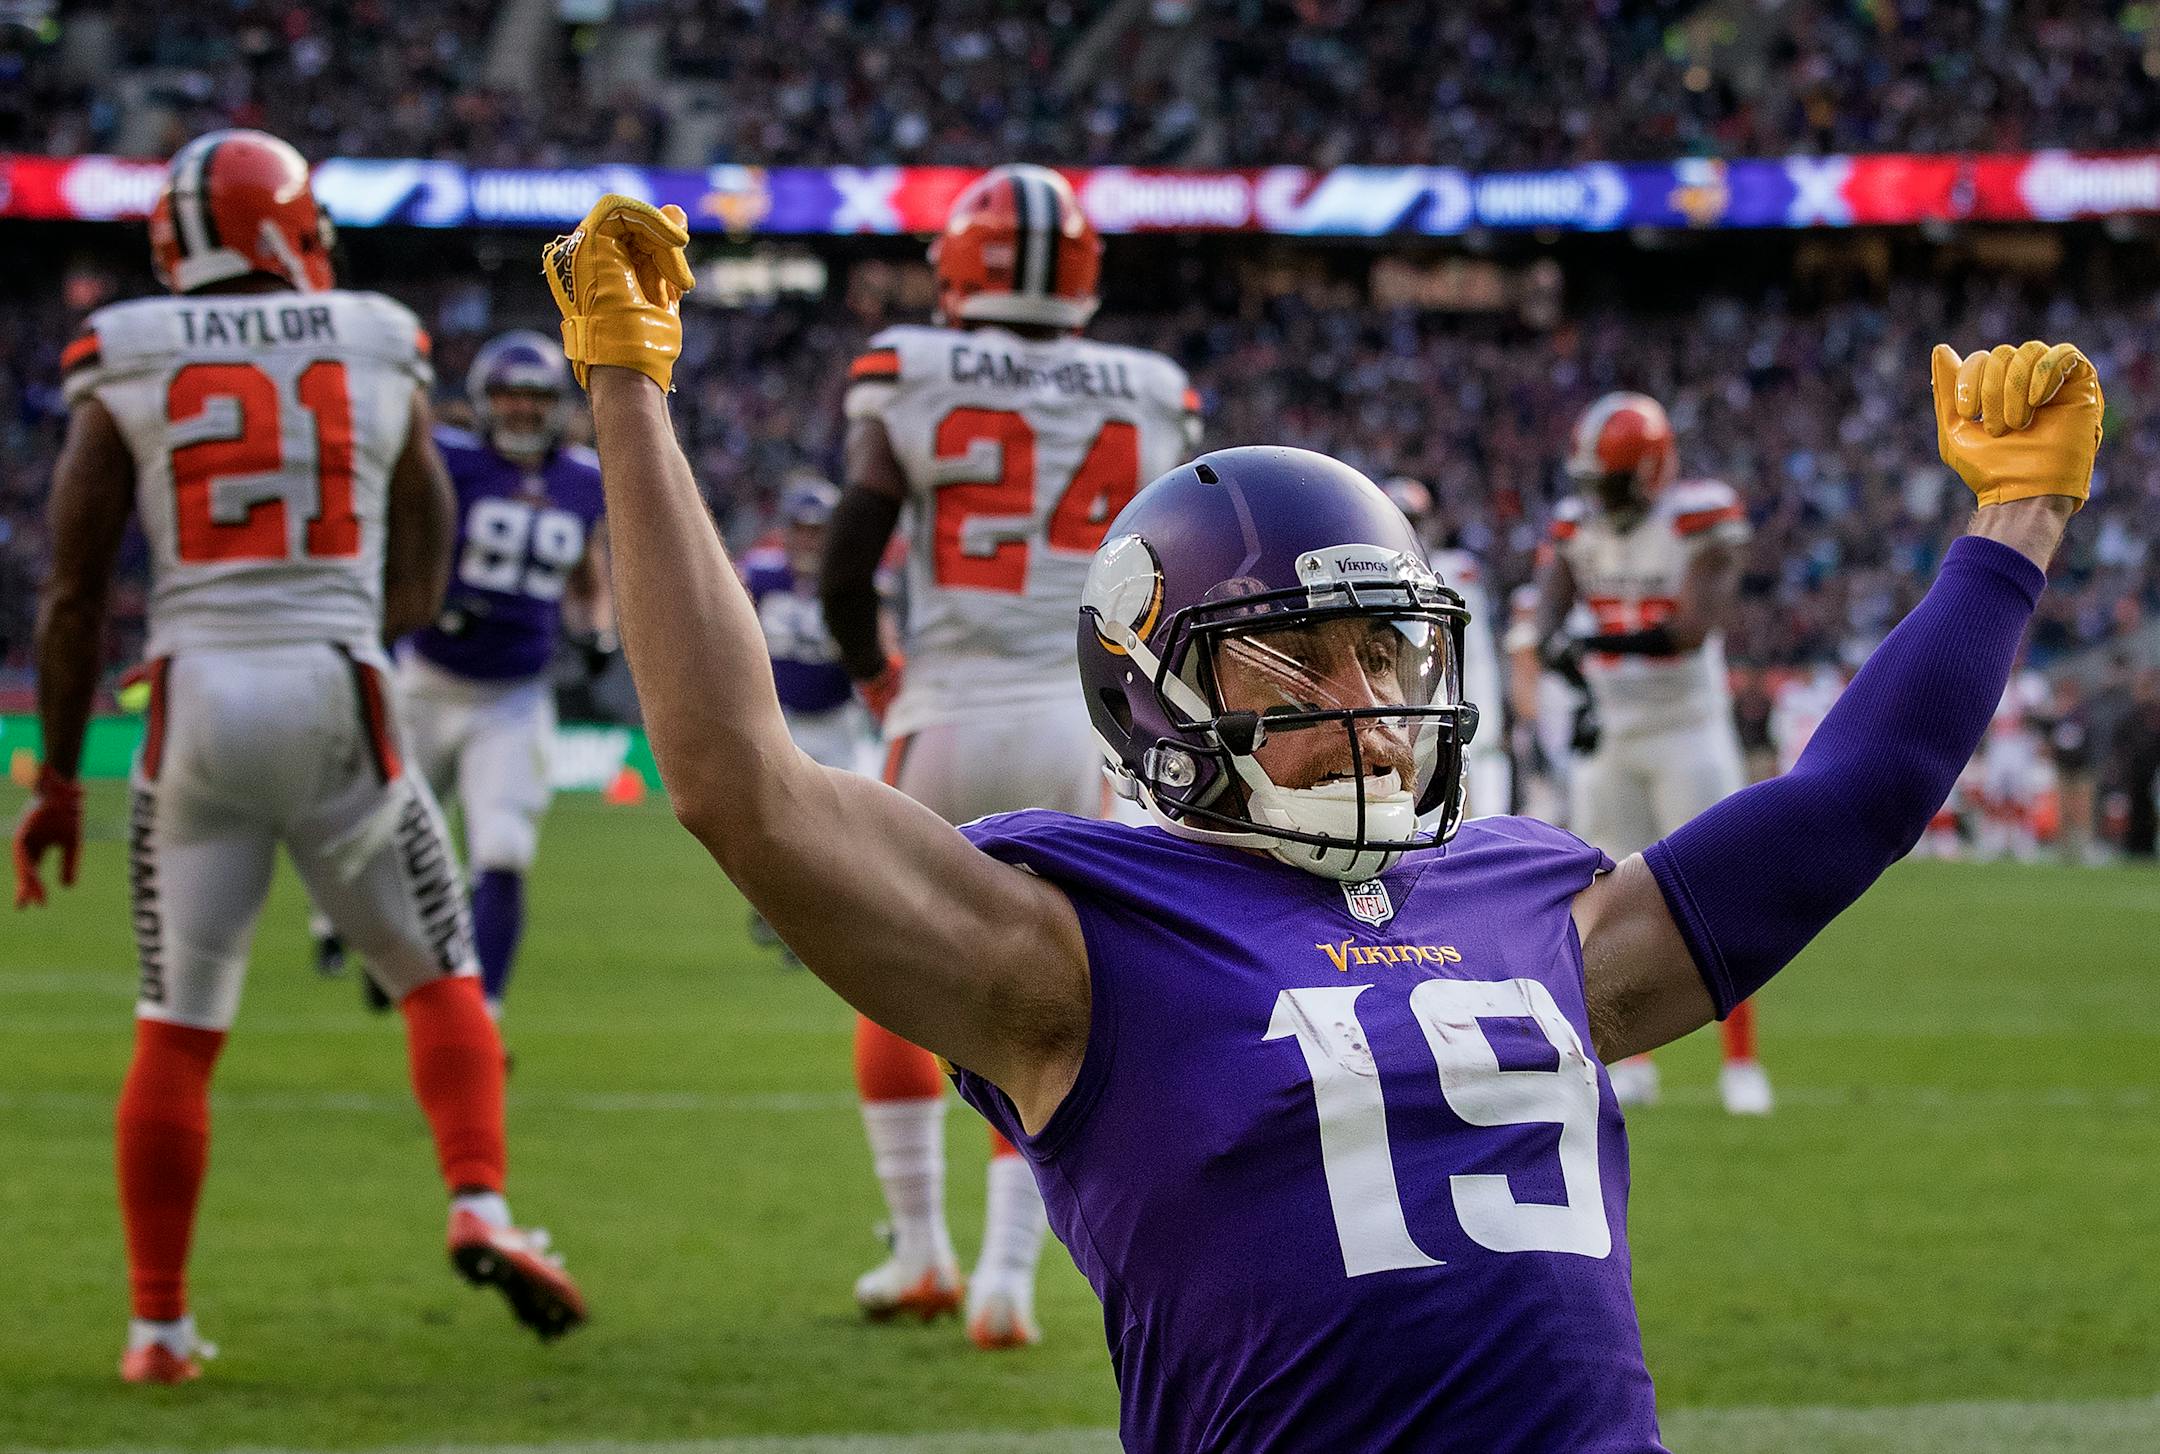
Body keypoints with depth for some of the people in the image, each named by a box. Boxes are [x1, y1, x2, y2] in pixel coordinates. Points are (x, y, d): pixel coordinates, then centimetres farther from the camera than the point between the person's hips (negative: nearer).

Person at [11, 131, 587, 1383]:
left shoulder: (126, 367, 4)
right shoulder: (380, 353, 7)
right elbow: (419, 595, 12)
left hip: (198, 695, 0)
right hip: (339, 695, 0)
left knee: (179, 1031, 8)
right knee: (440, 977, 14)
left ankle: (159, 1325, 8)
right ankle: (482, 1210, -8)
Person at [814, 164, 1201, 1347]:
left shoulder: (913, 382, -4)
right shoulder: (1149, 402, 5)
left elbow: (845, 573, -4)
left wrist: (872, 675, 15)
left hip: (948, 719, -2)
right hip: (1082, 727, 2)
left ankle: (921, 1251, 21)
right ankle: (1009, 1269, -2)